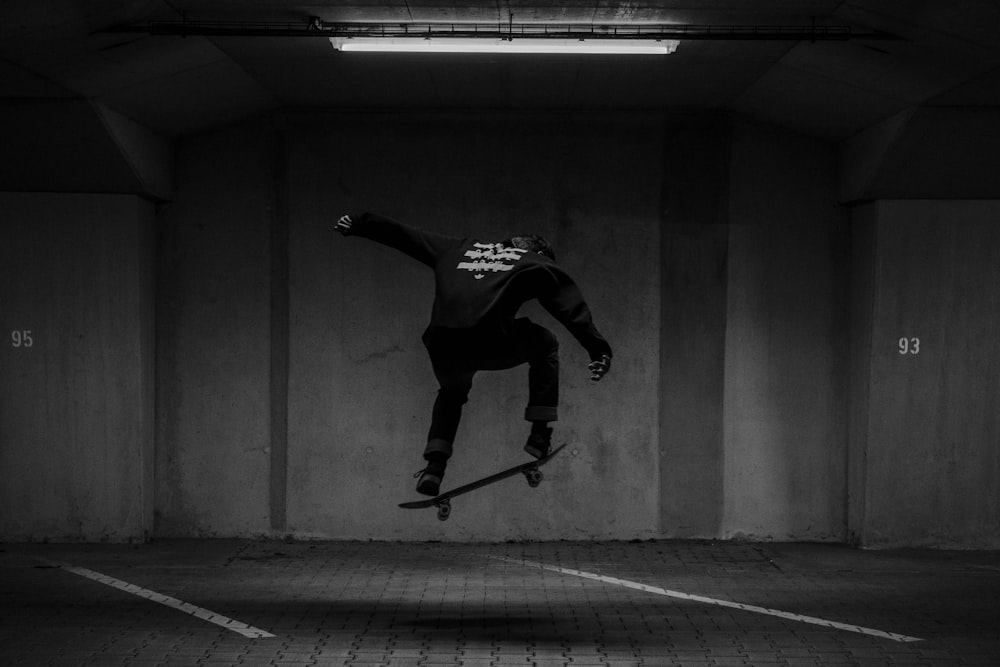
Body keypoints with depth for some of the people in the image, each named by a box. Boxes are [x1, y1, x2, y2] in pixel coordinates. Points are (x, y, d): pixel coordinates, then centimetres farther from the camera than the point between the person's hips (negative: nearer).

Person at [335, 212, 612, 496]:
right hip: (492, 345, -3)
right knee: (545, 344, 28)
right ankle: (539, 436, 20)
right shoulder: (537, 264, 19)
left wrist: (358, 224, 38)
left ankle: (435, 466, 20)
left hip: (443, 349, 4)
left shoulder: (459, 249, 29)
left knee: (452, 392, 38)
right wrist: (598, 349, 12)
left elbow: (403, 235, 33)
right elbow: (572, 307, 13)